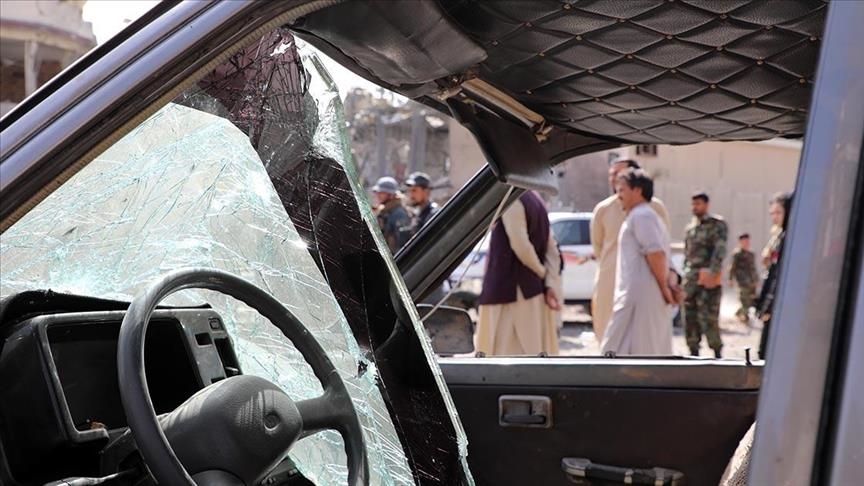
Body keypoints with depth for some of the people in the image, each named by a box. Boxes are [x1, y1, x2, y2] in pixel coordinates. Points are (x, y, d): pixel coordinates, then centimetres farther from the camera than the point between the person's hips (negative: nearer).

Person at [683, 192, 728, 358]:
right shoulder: (689, 228, 18)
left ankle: (717, 351, 0)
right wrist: (686, 275, 14)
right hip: (691, 279, 6)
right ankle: (694, 351, 13)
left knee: (708, 317, -10)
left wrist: (712, 272, -21)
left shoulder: (717, 224, -1)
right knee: (690, 316, 5)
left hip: (709, 278, -6)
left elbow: (720, 251, -11)